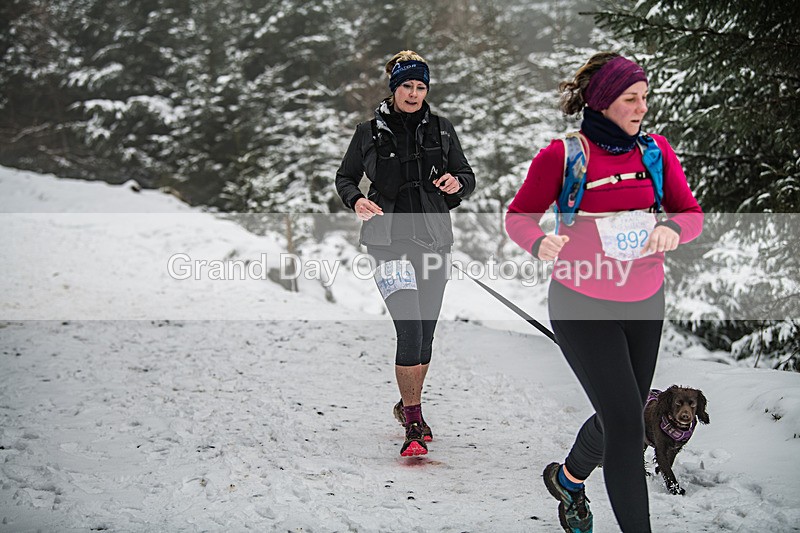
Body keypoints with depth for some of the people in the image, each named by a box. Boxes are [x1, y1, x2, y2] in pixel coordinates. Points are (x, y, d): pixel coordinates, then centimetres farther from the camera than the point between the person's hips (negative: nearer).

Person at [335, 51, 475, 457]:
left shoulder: (441, 130, 8)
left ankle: (409, 405, 31)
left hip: (433, 240, 4)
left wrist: (457, 183, -11)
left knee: (425, 333, 9)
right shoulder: (370, 133, 2)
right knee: (410, 330, -16)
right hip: (390, 241, -3)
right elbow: (345, 177, 11)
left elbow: (467, 176, 13)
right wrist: (356, 200, -11)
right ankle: (413, 424, -8)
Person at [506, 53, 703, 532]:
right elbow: (518, 216, -3)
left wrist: (672, 228, -22)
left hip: (645, 304, 5)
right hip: (584, 306, -5)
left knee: (619, 417, 17)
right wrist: (540, 242, -26)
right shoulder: (562, 155, -12)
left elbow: (692, 214, 2)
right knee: (627, 423, -11)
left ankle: (568, 479, 47)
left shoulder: (656, 151, 0)